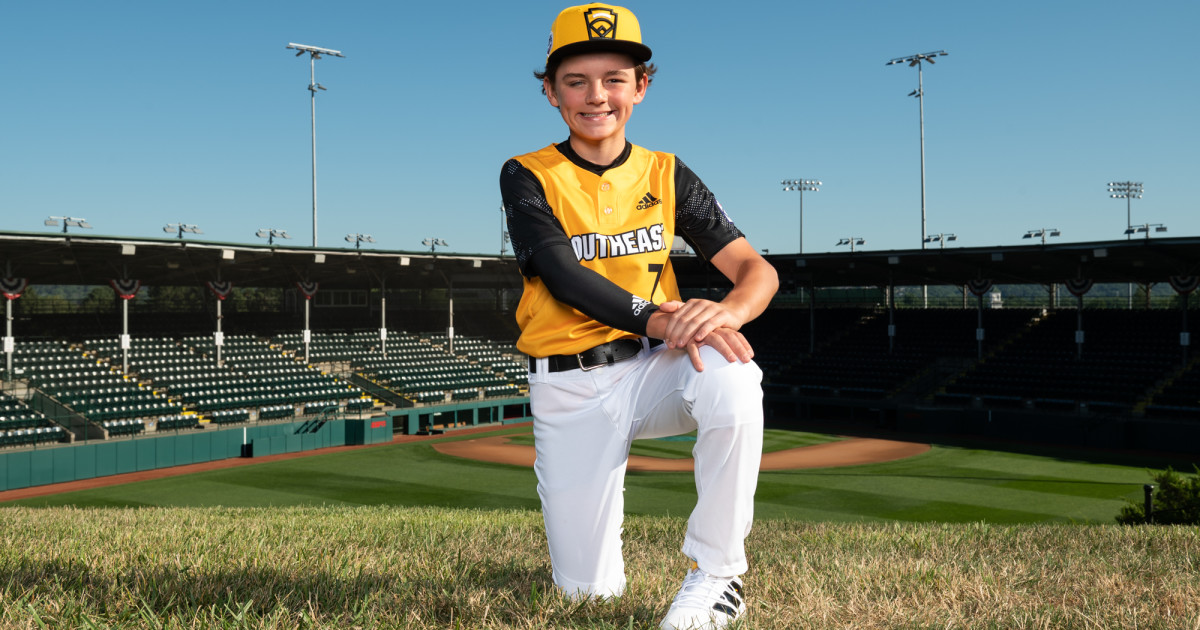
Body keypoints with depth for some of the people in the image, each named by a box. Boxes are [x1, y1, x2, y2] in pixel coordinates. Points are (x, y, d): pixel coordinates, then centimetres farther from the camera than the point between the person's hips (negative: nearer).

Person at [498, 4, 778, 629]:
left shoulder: (665, 174, 4)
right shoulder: (527, 177, -1)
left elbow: (756, 268, -4)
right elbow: (564, 276, -18)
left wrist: (729, 309, -28)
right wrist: (659, 320, -34)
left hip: (651, 368, 1)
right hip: (567, 388, -1)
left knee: (730, 376, -35)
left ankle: (715, 575, -18)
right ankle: (583, 524, 36)